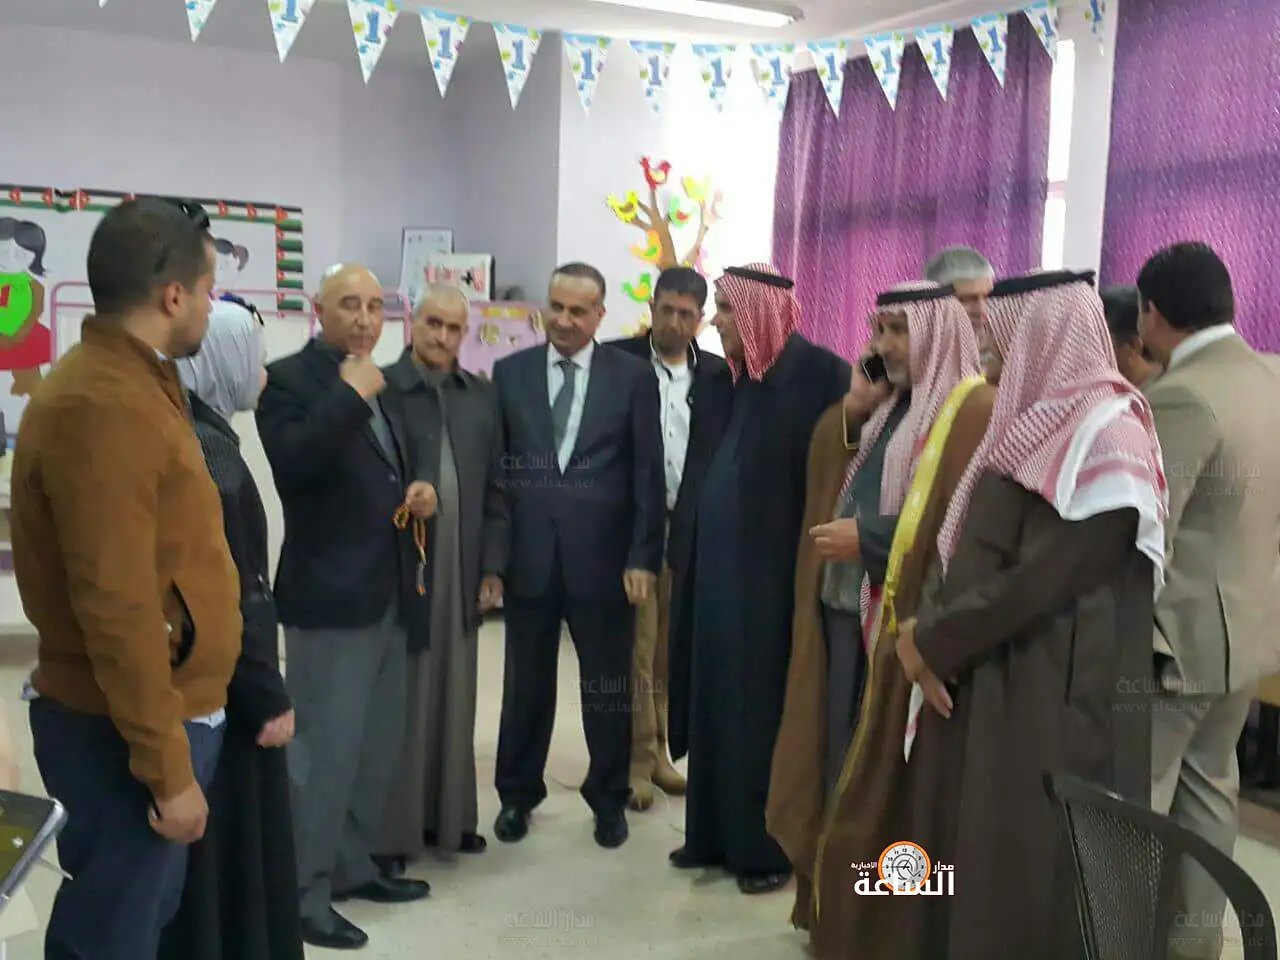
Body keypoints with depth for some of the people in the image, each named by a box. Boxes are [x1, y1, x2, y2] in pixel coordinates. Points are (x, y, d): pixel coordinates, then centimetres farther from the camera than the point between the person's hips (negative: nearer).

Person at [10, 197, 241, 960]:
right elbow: (116, 606, -25)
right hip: (126, 731, -9)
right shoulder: (103, 406, -22)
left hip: (166, 711, 9)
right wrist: (167, 766, -20)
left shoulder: (133, 384, 10)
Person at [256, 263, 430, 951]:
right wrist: (353, 395, -24)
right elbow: (292, 460, -28)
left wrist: (419, 490, 7)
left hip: (386, 593, 9)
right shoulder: (289, 379, -9)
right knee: (324, 750, -5)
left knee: (377, 745, 16)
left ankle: (352, 867, 31)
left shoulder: (375, 385, 15)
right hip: (329, 597, -9)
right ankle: (304, 894, 8)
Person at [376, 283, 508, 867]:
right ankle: (391, 830, 15)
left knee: (454, 701, 12)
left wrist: (493, 567, 5)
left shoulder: (482, 397, 9)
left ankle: (448, 817, 25)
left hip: (462, 573, 4)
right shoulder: (380, 390, -5)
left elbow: (495, 489, 9)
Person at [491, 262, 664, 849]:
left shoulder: (633, 376, 0)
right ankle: (517, 794, 31)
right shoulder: (510, 373, 5)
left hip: (603, 557, -1)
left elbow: (648, 474, -2)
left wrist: (643, 557, -8)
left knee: (608, 686, 10)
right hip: (528, 556, 1)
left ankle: (609, 799, 28)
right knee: (526, 684, 13)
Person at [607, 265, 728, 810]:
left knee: (671, 649, 12)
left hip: (691, 529, 3)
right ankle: (638, 760, 12)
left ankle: (658, 750, 25)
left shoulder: (716, 374, 4)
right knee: (635, 649, 2)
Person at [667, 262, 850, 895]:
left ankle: (771, 847, 18)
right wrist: (688, 552, 10)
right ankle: (716, 833, 26)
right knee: (717, 702, 13)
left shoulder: (821, 375, -12)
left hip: (774, 573, -7)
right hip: (719, 567, 7)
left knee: (765, 709, 3)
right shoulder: (730, 379, 10)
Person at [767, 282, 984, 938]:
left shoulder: (974, 412, -12)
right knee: (841, 757, 14)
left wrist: (865, 536, -17)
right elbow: (822, 471, 14)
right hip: (845, 607, 8)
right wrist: (852, 410, -2)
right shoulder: (889, 405, 15)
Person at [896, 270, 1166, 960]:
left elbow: (1044, 576, -20)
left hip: (1054, 696, -8)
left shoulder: (1105, 440, -15)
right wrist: (930, 631, -6)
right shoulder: (1027, 428, 10)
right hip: (986, 678, 8)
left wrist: (931, 638, -12)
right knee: (973, 854, 14)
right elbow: (971, 553, 9)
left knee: (1028, 865, 4)